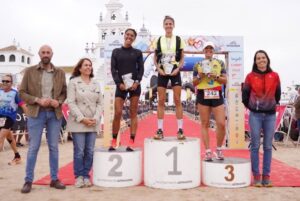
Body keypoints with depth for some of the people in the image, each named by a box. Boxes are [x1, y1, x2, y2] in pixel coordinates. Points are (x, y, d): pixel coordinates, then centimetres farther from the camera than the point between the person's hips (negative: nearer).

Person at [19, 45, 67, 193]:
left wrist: (59, 101, -9)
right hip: (36, 113, -2)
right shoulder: (30, 71, 3)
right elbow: (22, 92, 1)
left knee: (54, 147, 8)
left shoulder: (60, 73, 9)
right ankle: (28, 181, 11)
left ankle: (54, 179, 18)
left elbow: (64, 92, 12)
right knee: (33, 147, 0)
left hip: (55, 113, 2)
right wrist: (37, 100, -14)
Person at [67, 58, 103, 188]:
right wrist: (82, 119, -14)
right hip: (78, 123, -4)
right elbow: (71, 103, -7)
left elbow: (100, 103, 10)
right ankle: (79, 176, 12)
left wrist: (96, 118, -6)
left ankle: (86, 176, 16)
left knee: (90, 151, 5)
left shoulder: (96, 84, 13)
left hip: (93, 123, 4)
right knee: (79, 151, -1)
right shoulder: (73, 82, 0)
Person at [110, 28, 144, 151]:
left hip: (134, 85, 0)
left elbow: (141, 69, 5)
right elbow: (113, 69, 5)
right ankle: (114, 141, 4)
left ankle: (131, 142, 3)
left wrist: (137, 82, -10)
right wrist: (119, 83, -8)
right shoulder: (116, 52, 11)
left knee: (133, 113, 1)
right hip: (121, 85, 0)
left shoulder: (137, 53, 10)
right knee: (117, 113, -7)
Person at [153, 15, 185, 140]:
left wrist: (177, 69, -10)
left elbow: (182, 58, 6)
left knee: (177, 100, -2)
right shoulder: (159, 40, 7)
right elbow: (155, 59, 9)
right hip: (162, 72, 1)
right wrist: (159, 69, -7)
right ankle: (160, 130, 6)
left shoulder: (178, 40, 5)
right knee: (161, 101, 1)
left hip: (175, 71, -1)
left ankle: (180, 130, 2)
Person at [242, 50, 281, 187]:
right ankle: (256, 175, 9)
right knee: (255, 146, 1)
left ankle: (266, 175, 13)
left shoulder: (274, 76, 2)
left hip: (270, 115, 1)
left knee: (268, 146, 5)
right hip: (255, 115, -1)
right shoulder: (250, 76, -1)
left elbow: (277, 93, 15)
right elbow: (245, 94, 9)